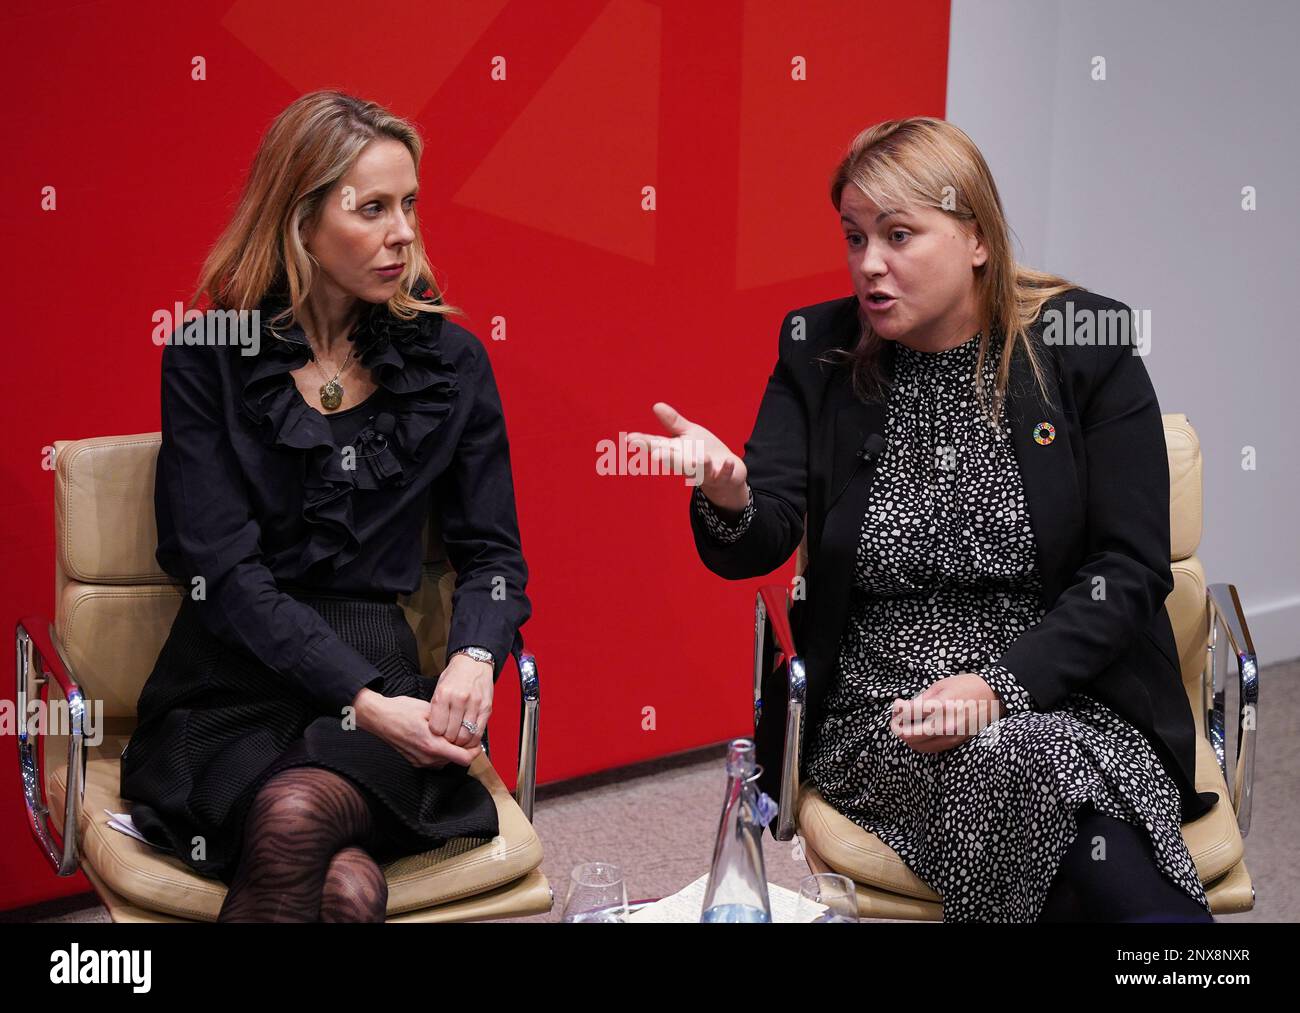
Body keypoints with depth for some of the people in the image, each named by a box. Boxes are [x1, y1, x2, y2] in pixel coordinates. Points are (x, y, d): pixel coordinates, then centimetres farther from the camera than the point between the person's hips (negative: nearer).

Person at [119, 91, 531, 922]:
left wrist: (474, 657, -12)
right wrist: (362, 701, -18)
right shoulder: (207, 361, 2)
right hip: (232, 690, -1)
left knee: (297, 815, -33)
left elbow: (493, 552, 10)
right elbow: (223, 571, -6)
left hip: (380, 676, 1)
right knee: (345, 882, -31)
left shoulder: (450, 362, 8)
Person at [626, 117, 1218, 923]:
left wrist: (1000, 684, -17)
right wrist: (728, 499, -30)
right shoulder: (819, 351, 3)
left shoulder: (1086, 348, -2)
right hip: (879, 717, 1)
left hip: (1066, 697, -1)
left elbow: (1130, 567, -4)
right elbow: (754, 550, -6)